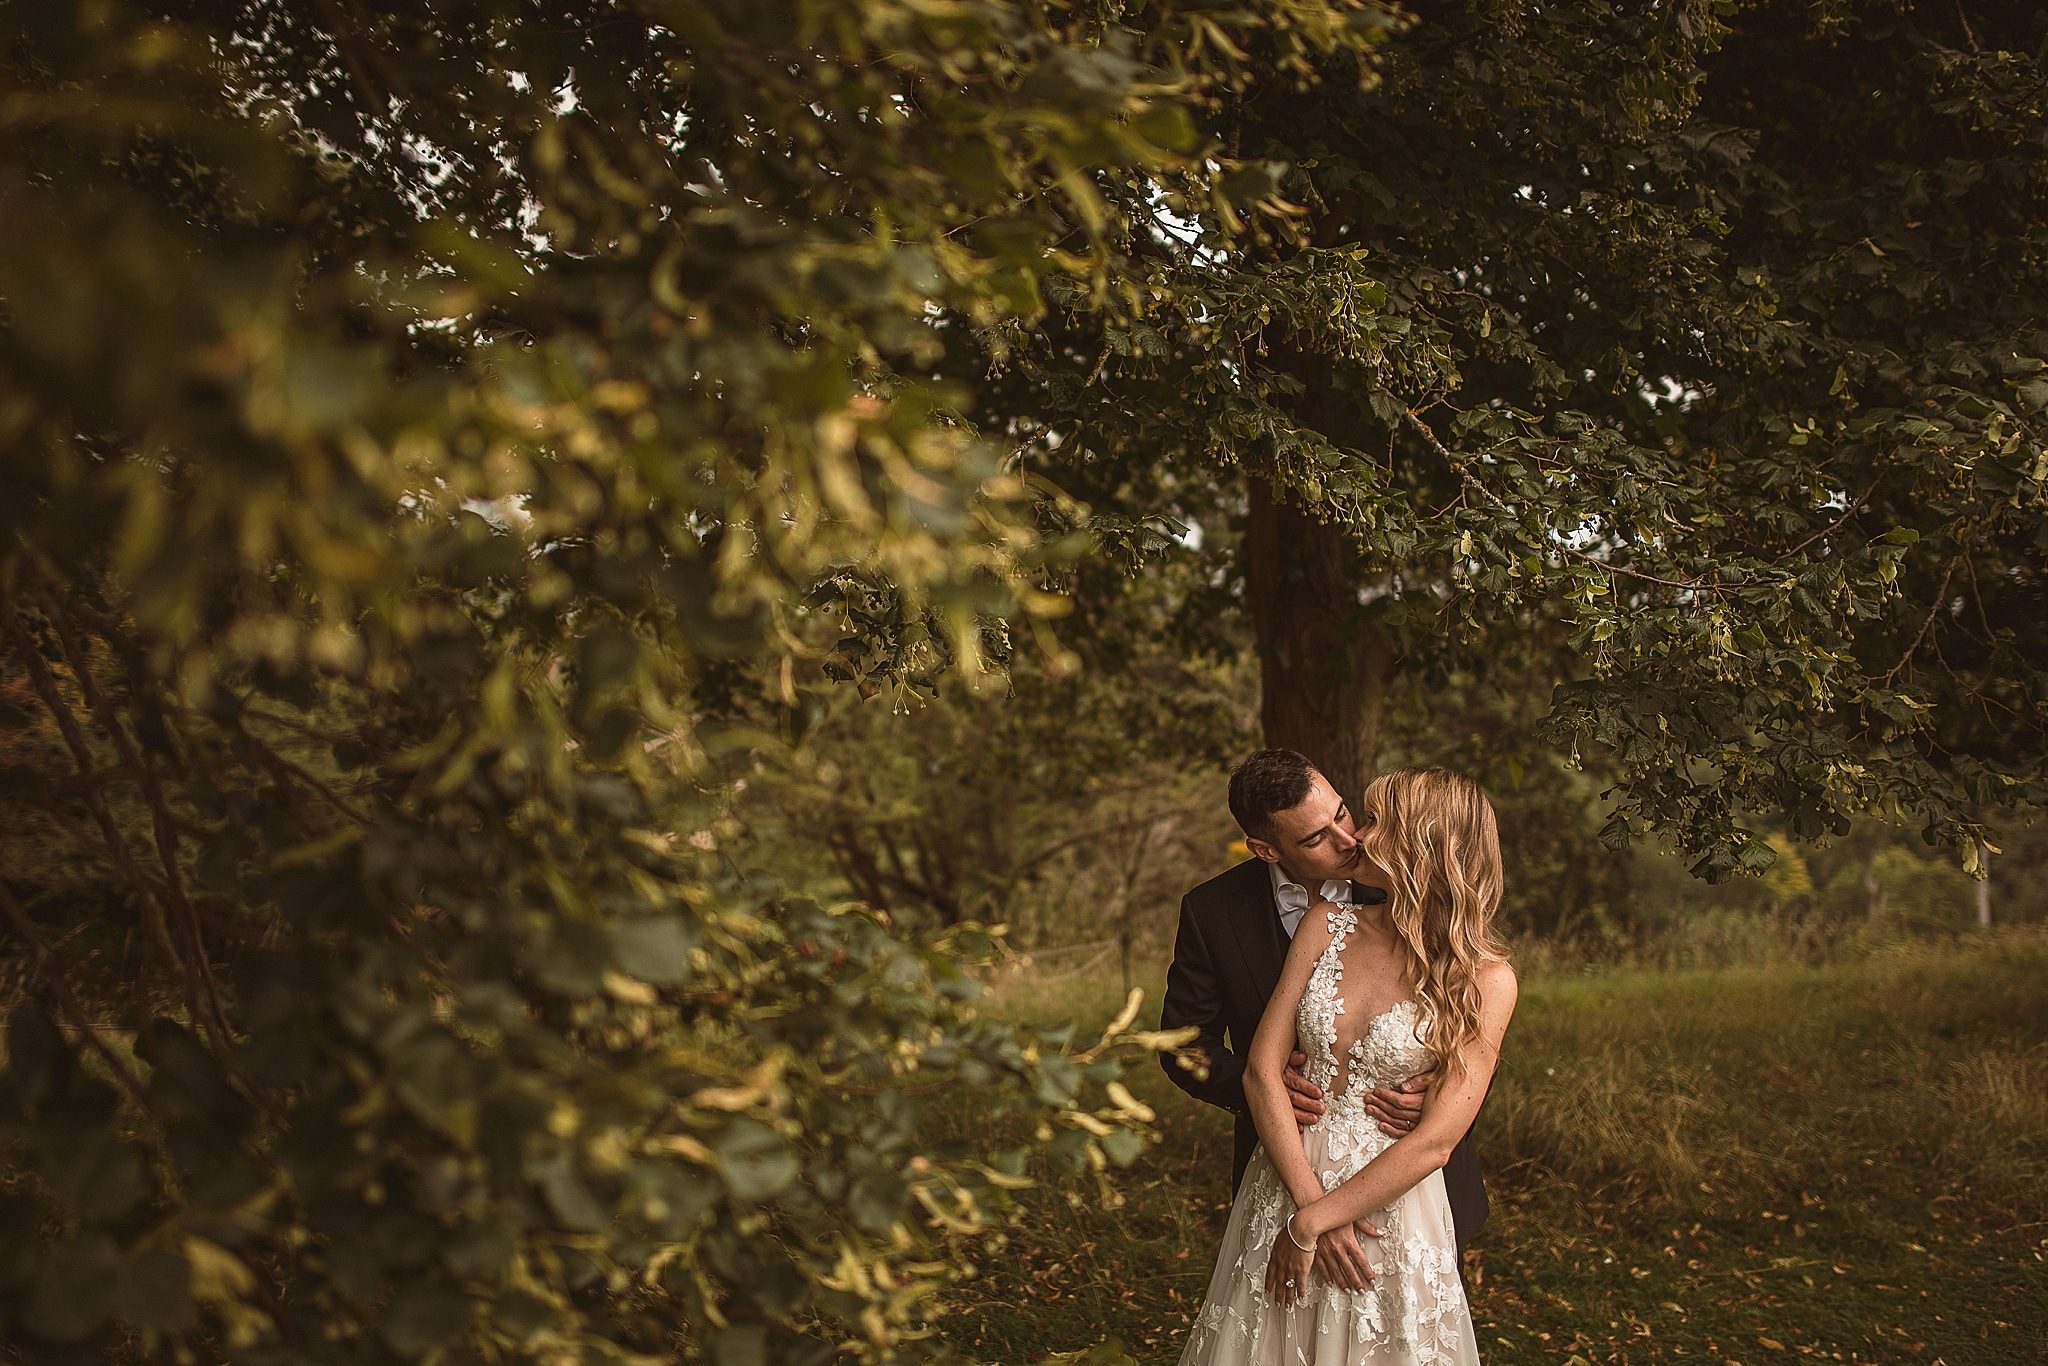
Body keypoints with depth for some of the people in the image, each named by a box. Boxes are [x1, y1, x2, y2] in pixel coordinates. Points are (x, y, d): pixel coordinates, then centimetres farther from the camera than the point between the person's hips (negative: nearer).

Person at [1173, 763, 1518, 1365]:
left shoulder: (1485, 980, -10)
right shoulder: (1328, 923, -1)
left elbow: (1434, 1142, -14)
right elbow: (1262, 1070, -5)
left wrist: (1311, 1223, -15)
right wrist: (1309, 1199, -14)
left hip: (1388, 1211, -3)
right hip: (1282, 1190, 3)